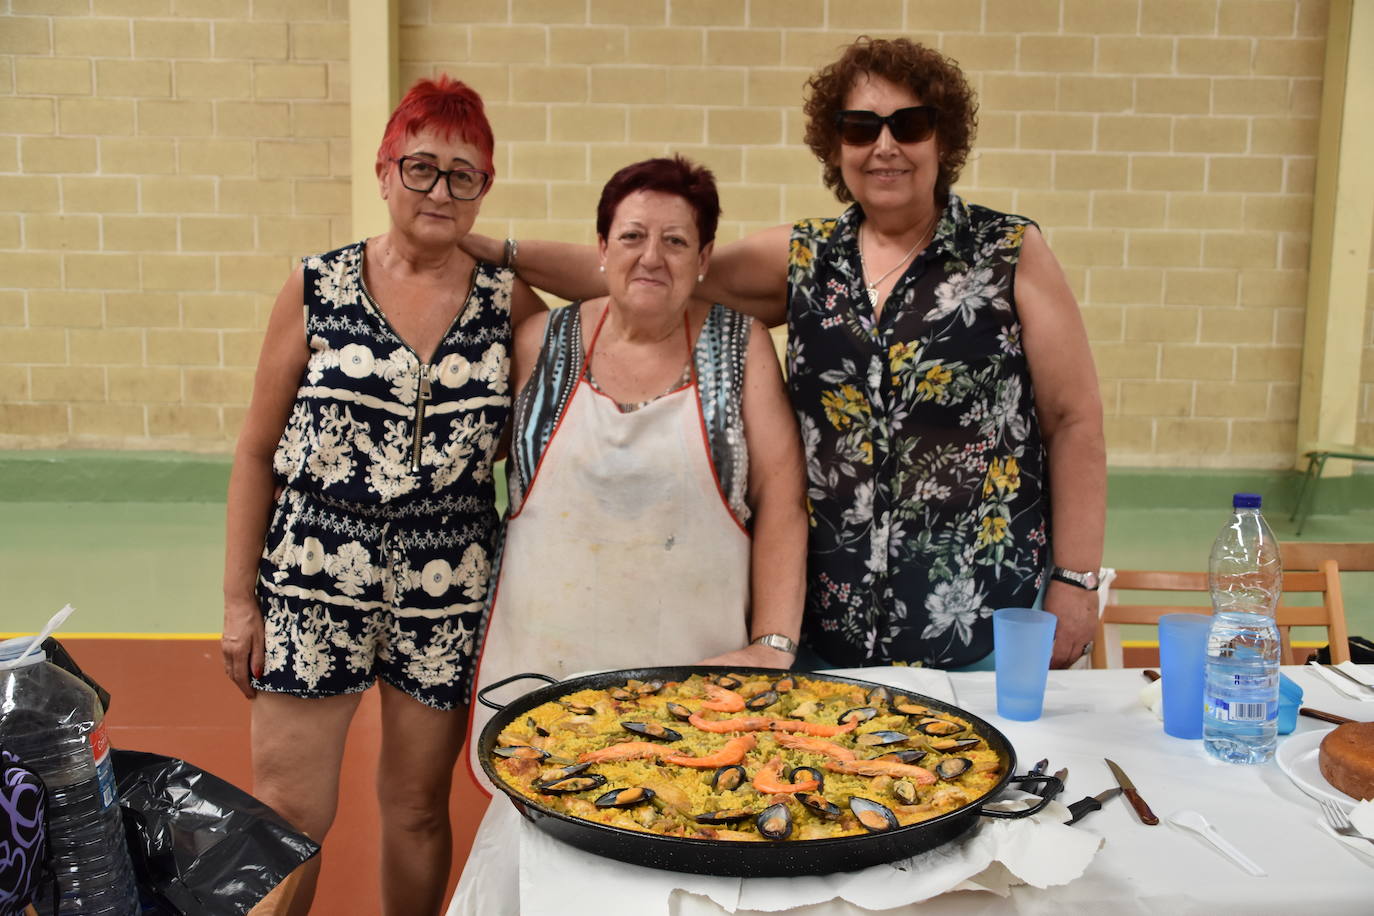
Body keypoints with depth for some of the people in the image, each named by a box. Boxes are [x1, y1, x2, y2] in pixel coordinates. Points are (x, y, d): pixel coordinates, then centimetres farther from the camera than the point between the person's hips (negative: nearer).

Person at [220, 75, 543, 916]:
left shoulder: (511, 302, 0)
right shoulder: (316, 290, -2)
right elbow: (258, 451, 2)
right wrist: (239, 597, 0)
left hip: (448, 589, 1)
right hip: (314, 583, 0)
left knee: (418, 807, 13)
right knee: (287, 810, 5)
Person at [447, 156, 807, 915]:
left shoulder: (739, 346, 3)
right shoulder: (544, 342, 6)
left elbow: (781, 503, -1)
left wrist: (773, 645, -8)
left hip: (697, 673, -1)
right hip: (548, 666, 1)